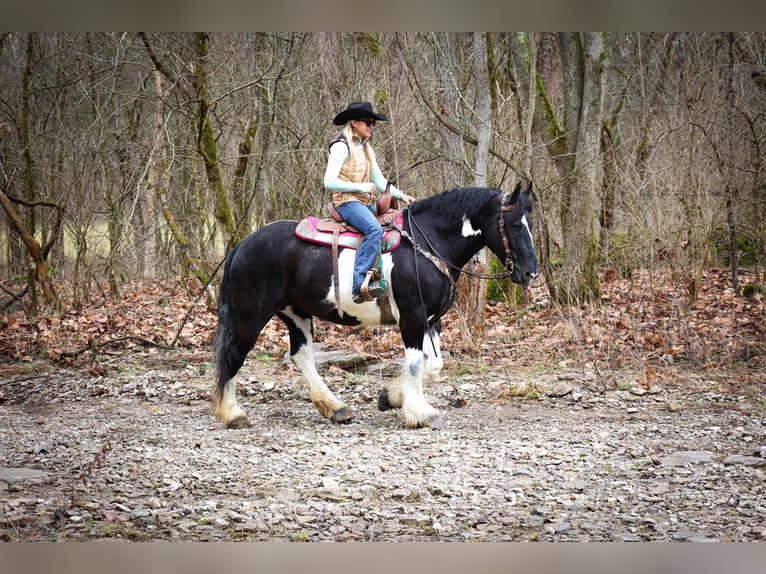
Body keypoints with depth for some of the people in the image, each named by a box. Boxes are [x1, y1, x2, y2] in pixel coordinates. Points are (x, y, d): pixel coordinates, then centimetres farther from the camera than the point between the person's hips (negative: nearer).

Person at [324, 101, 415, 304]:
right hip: (346, 202, -9)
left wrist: (401, 196, 4)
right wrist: (360, 187, -17)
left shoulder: (367, 149, 19)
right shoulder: (341, 147, -6)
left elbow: (380, 181, 19)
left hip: (366, 203, 9)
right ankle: (359, 283, -42)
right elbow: (329, 181, -13)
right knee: (374, 229, -33)